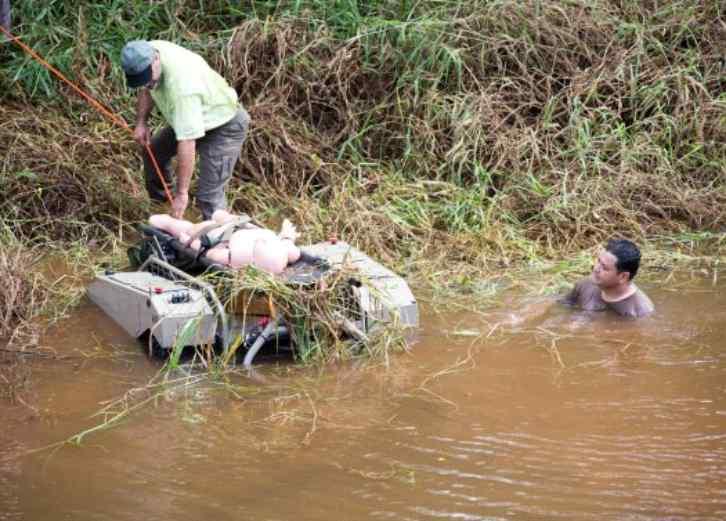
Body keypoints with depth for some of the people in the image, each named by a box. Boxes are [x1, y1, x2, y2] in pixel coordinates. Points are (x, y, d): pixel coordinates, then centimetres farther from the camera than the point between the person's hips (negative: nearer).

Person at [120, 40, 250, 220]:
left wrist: (182, 194, -38)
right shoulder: (146, 56, -17)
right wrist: (141, 122, -5)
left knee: (209, 195, -18)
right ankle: (159, 198, 45)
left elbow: (187, 144, -41)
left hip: (224, 125, -9)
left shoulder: (181, 85, -42)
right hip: (191, 117, 9)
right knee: (154, 150, 22)